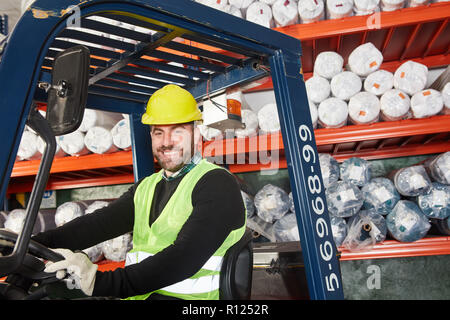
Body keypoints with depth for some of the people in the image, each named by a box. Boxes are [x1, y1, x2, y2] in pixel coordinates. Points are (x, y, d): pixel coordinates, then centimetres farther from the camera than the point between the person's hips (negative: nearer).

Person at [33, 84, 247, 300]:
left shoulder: (218, 184, -8)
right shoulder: (146, 188, 16)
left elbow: (186, 257, -20)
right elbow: (99, 223, 2)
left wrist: (102, 281, -26)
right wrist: (35, 245, -12)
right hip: (138, 295, 6)